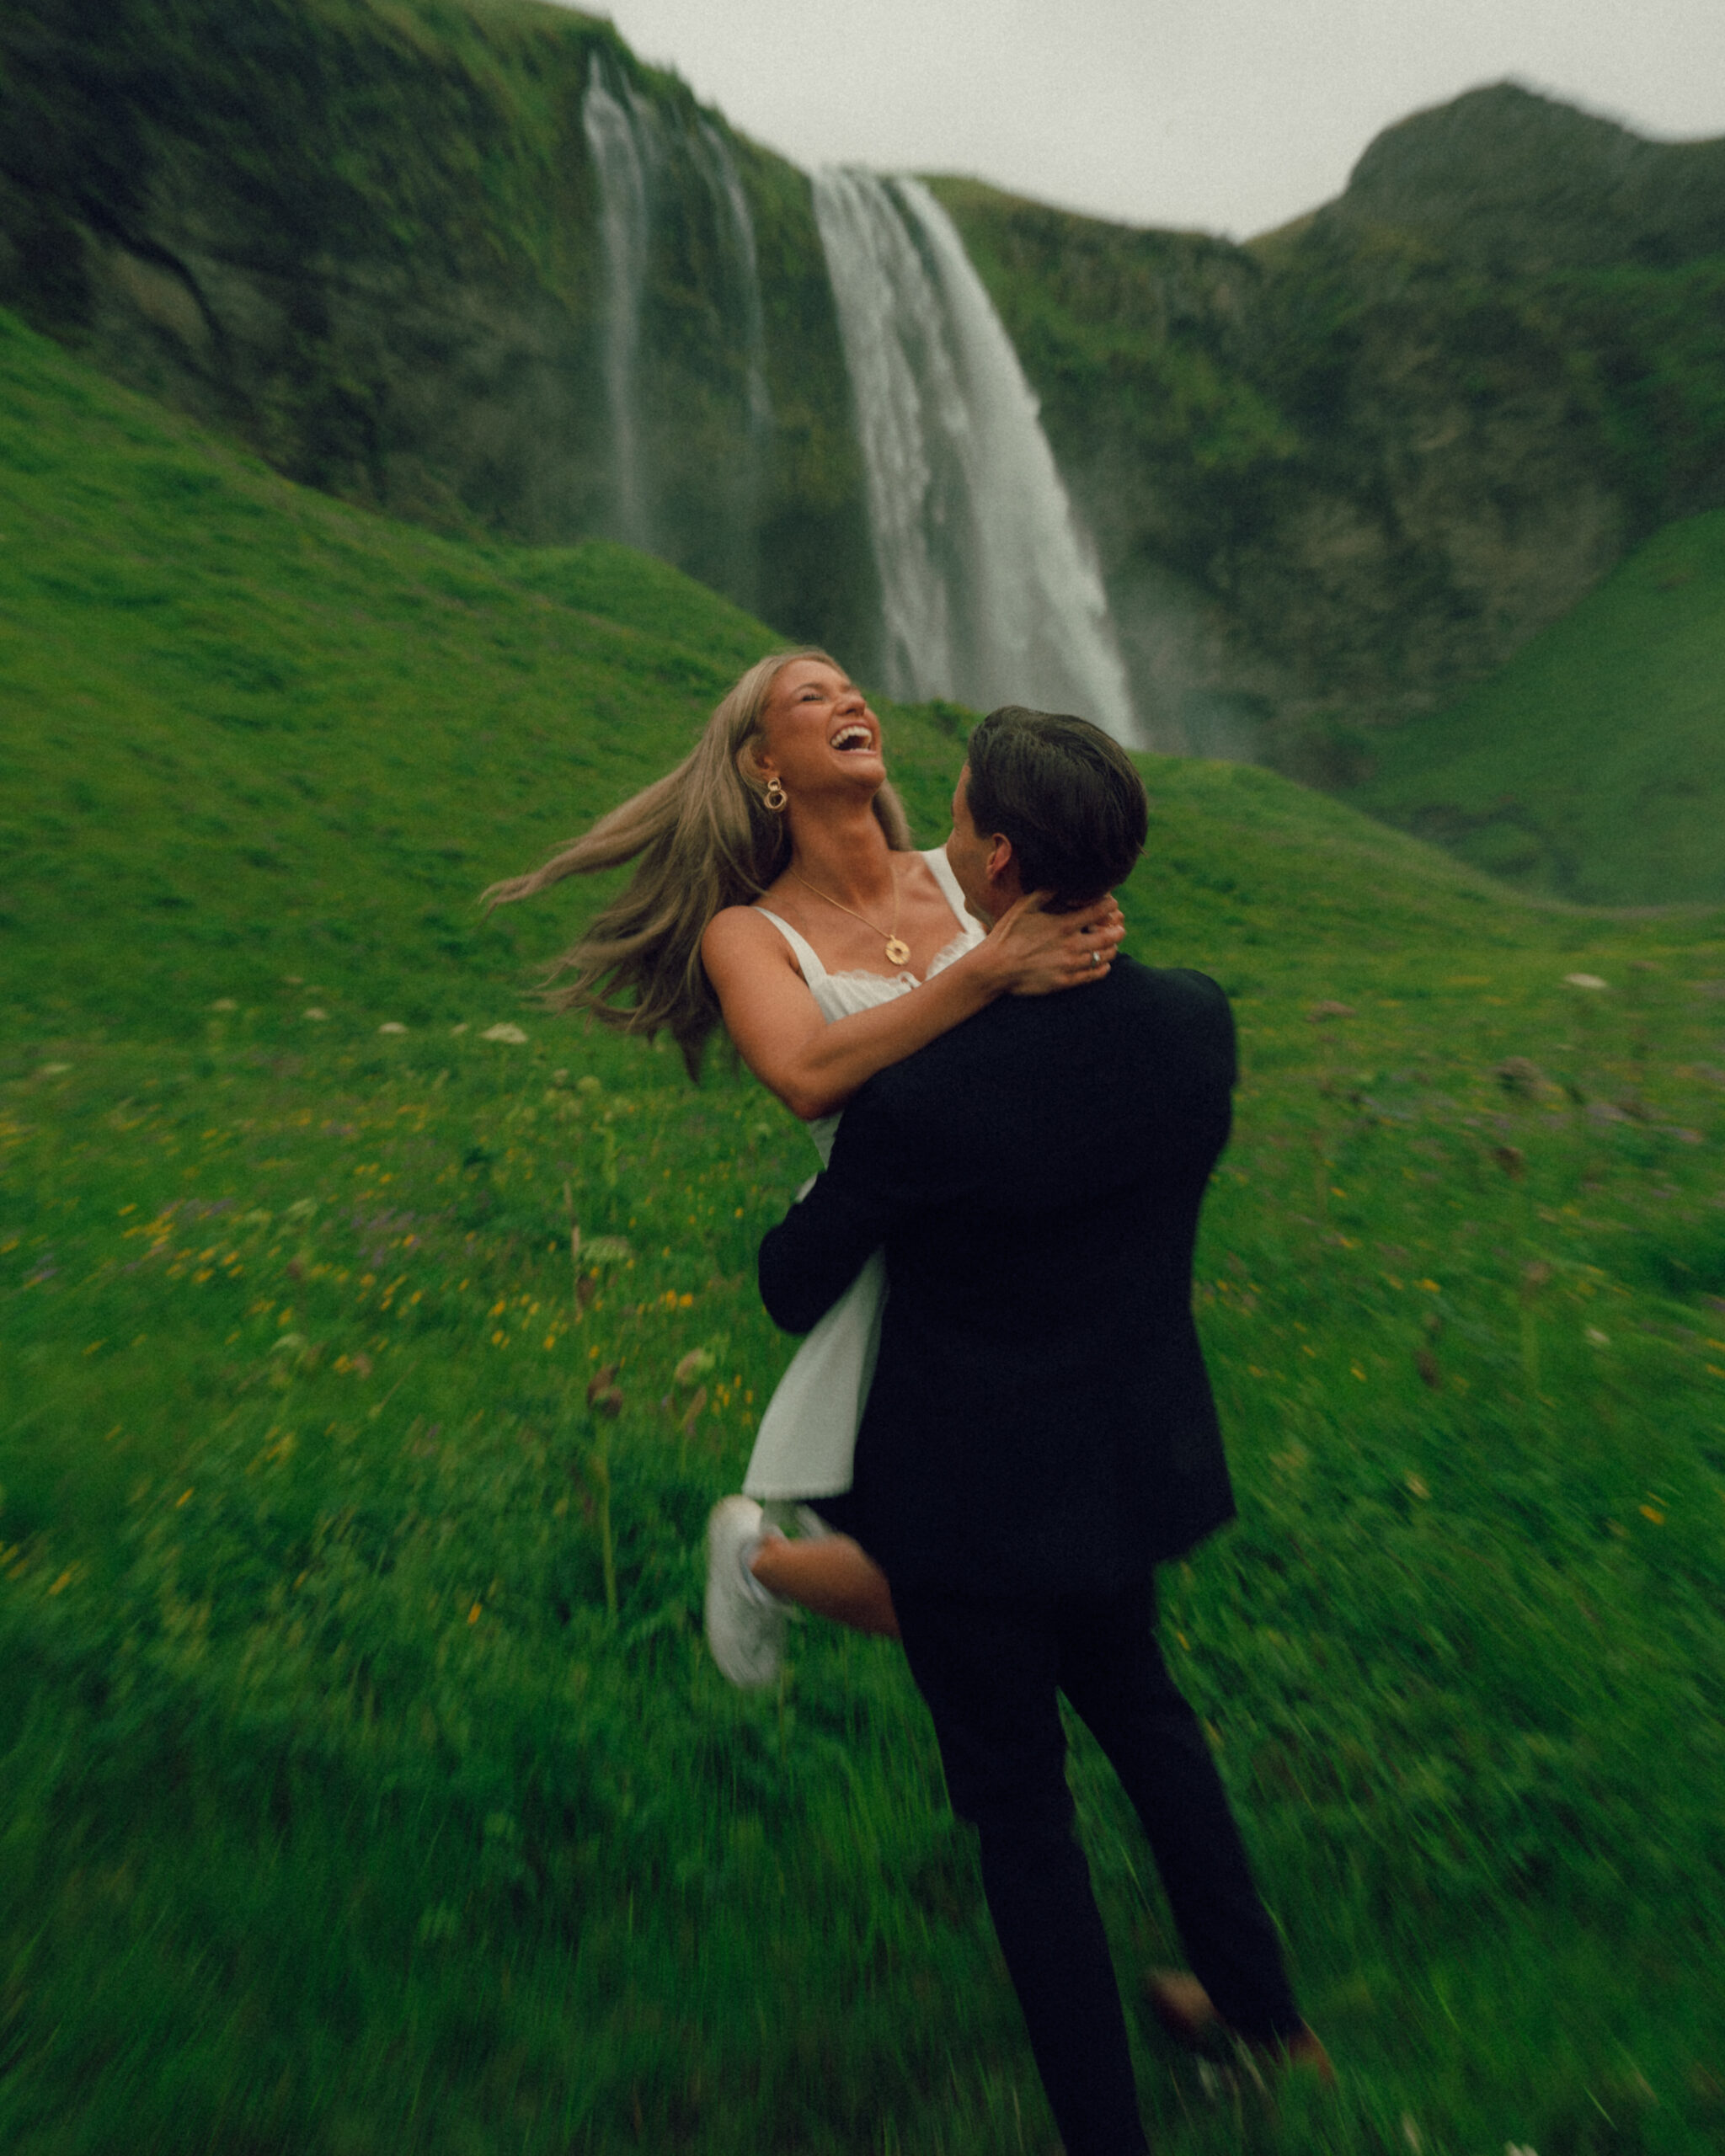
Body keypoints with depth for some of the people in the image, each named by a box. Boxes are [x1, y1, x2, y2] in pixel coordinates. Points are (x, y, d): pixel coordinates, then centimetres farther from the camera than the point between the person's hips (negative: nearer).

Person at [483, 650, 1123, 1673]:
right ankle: (762, 1555, 37)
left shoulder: (962, 876, 1)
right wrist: (991, 969, -32)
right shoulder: (750, 933, -8)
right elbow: (810, 1077, -27)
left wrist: (1095, 940, -20)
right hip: (896, 1270, -4)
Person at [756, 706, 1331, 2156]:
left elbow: (796, 1291, -13)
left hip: (974, 1491, -5)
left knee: (1021, 1800, 21)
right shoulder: (1199, 1019, -13)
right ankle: (1257, 1998, 56)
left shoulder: (917, 1091, -30)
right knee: (1131, 1693, 34)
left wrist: (800, 1223, 9)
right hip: (1139, 1455, 6)